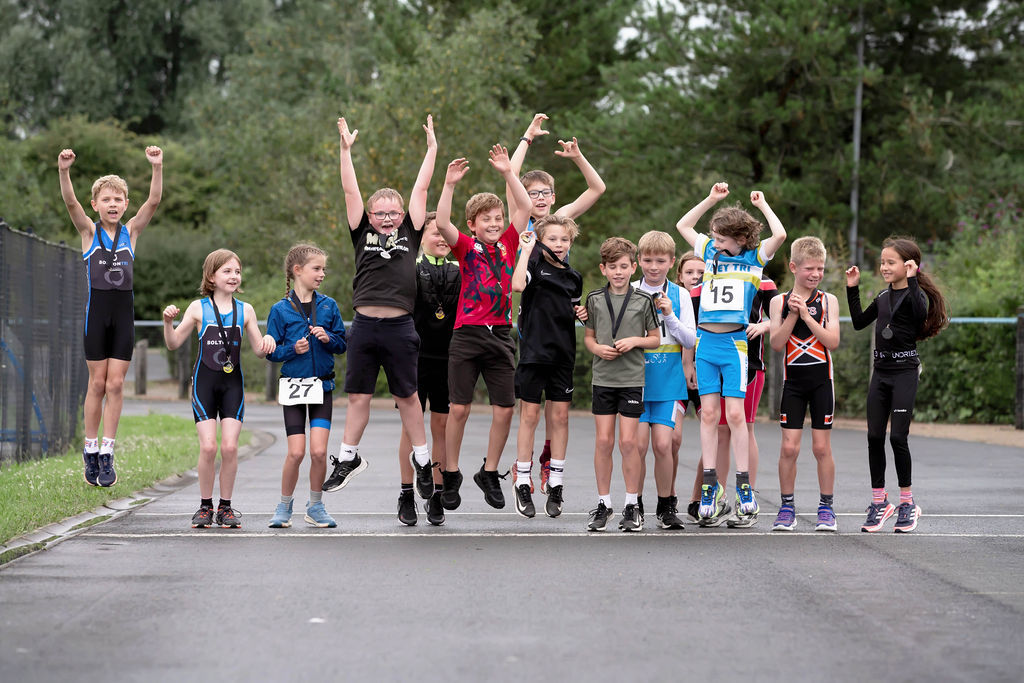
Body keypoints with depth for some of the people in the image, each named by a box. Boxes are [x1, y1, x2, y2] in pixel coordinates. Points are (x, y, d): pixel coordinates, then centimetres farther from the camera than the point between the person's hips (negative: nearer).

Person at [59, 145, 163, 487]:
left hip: (124, 311, 2)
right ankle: (90, 450, 14)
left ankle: (107, 453, 6)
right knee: (97, 383, 3)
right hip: (97, 309, -1)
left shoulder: (131, 231, 6)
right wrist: (64, 171, -31)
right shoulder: (89, 231, 2)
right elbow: (70, 202, -14)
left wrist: (157, 167, -21)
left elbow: (154, 201, -7)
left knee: (116, 384, 1)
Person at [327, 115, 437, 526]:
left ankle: (422, 458, 16)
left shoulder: (410, 234, 8)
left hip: (399, 327, -1)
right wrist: (346, 150, 3)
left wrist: (432, 148, 12)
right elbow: (350, 191, 6)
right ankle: (348, 458, 18)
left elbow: (420, 189, 9)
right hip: (364, 325, 1)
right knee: (358, 396, 7)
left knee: (407, 396, 7)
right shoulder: (363, 234, 9)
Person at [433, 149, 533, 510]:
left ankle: (489, 473, 18)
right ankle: (451, 476, 12)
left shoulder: (508, 244, 9)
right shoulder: (466, 247, 1)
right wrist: (449, 184, -23)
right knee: (459, 409, -1)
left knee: (504, 409, 2)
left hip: (500, 337, 3)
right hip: (467, 335, -3)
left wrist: (508, 172, -2)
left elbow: (525, 208, 4)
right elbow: (442, 223, -15)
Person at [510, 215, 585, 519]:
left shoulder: (574, 277, 13)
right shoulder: (535, 265, -4)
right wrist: (527, 250, -20)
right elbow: (517, 285, -26)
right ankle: (522, 483, 7)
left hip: (563, 354, 5)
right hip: (534, 350, -5)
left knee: (560, 416, 5)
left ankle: (555, 483, 13)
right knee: (529, 416, 0)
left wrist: (582, 314, 3)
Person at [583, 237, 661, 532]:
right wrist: (597, 348, -7)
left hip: (632, 378, -2)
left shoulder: (643, 300, 0)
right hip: (603, 378, 2)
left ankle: (632, 505, 7)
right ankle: (603, 504, 11)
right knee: (603, 441, 1)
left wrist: (635, 341, -11)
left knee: (628, 442, -4)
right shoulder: (595, 299, 5)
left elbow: (655, 339, 7)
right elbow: (588, 336, 13)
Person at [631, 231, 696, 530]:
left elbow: (691, 340, 2)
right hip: (635, 379, 0)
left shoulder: (679, 296, 5)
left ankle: (666, 505, 9)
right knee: (638, 444, -6)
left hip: (668, 382, 0)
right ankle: (635, 505, 10)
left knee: (662, 444, -7)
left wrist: (669, 316, -11)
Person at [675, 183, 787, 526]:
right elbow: (683, 225, 22)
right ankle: (710, 486, 5)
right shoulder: (709, 250, 13)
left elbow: (780, 234, -14)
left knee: (735, 414, -5)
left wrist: (762, 203, 0)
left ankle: (743, 485, 2)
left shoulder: (755, 256, 2)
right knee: (709, 413, 3)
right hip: (705, 341, 4)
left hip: (734, 343, -4)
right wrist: (712, 199, 15)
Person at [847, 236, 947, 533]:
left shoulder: (915, 294, -8)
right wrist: (852, 289, 17)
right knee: (874, 436, 4)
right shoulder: (883, 297, 13)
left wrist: (911, 280, -29)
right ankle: (879, 502, 12)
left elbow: (921, 313, -30)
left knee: (898, 436, -8)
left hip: (905, 371, -7)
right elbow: (859, 322, 22)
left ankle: (907, 502, 5)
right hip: (881, 372, 7)